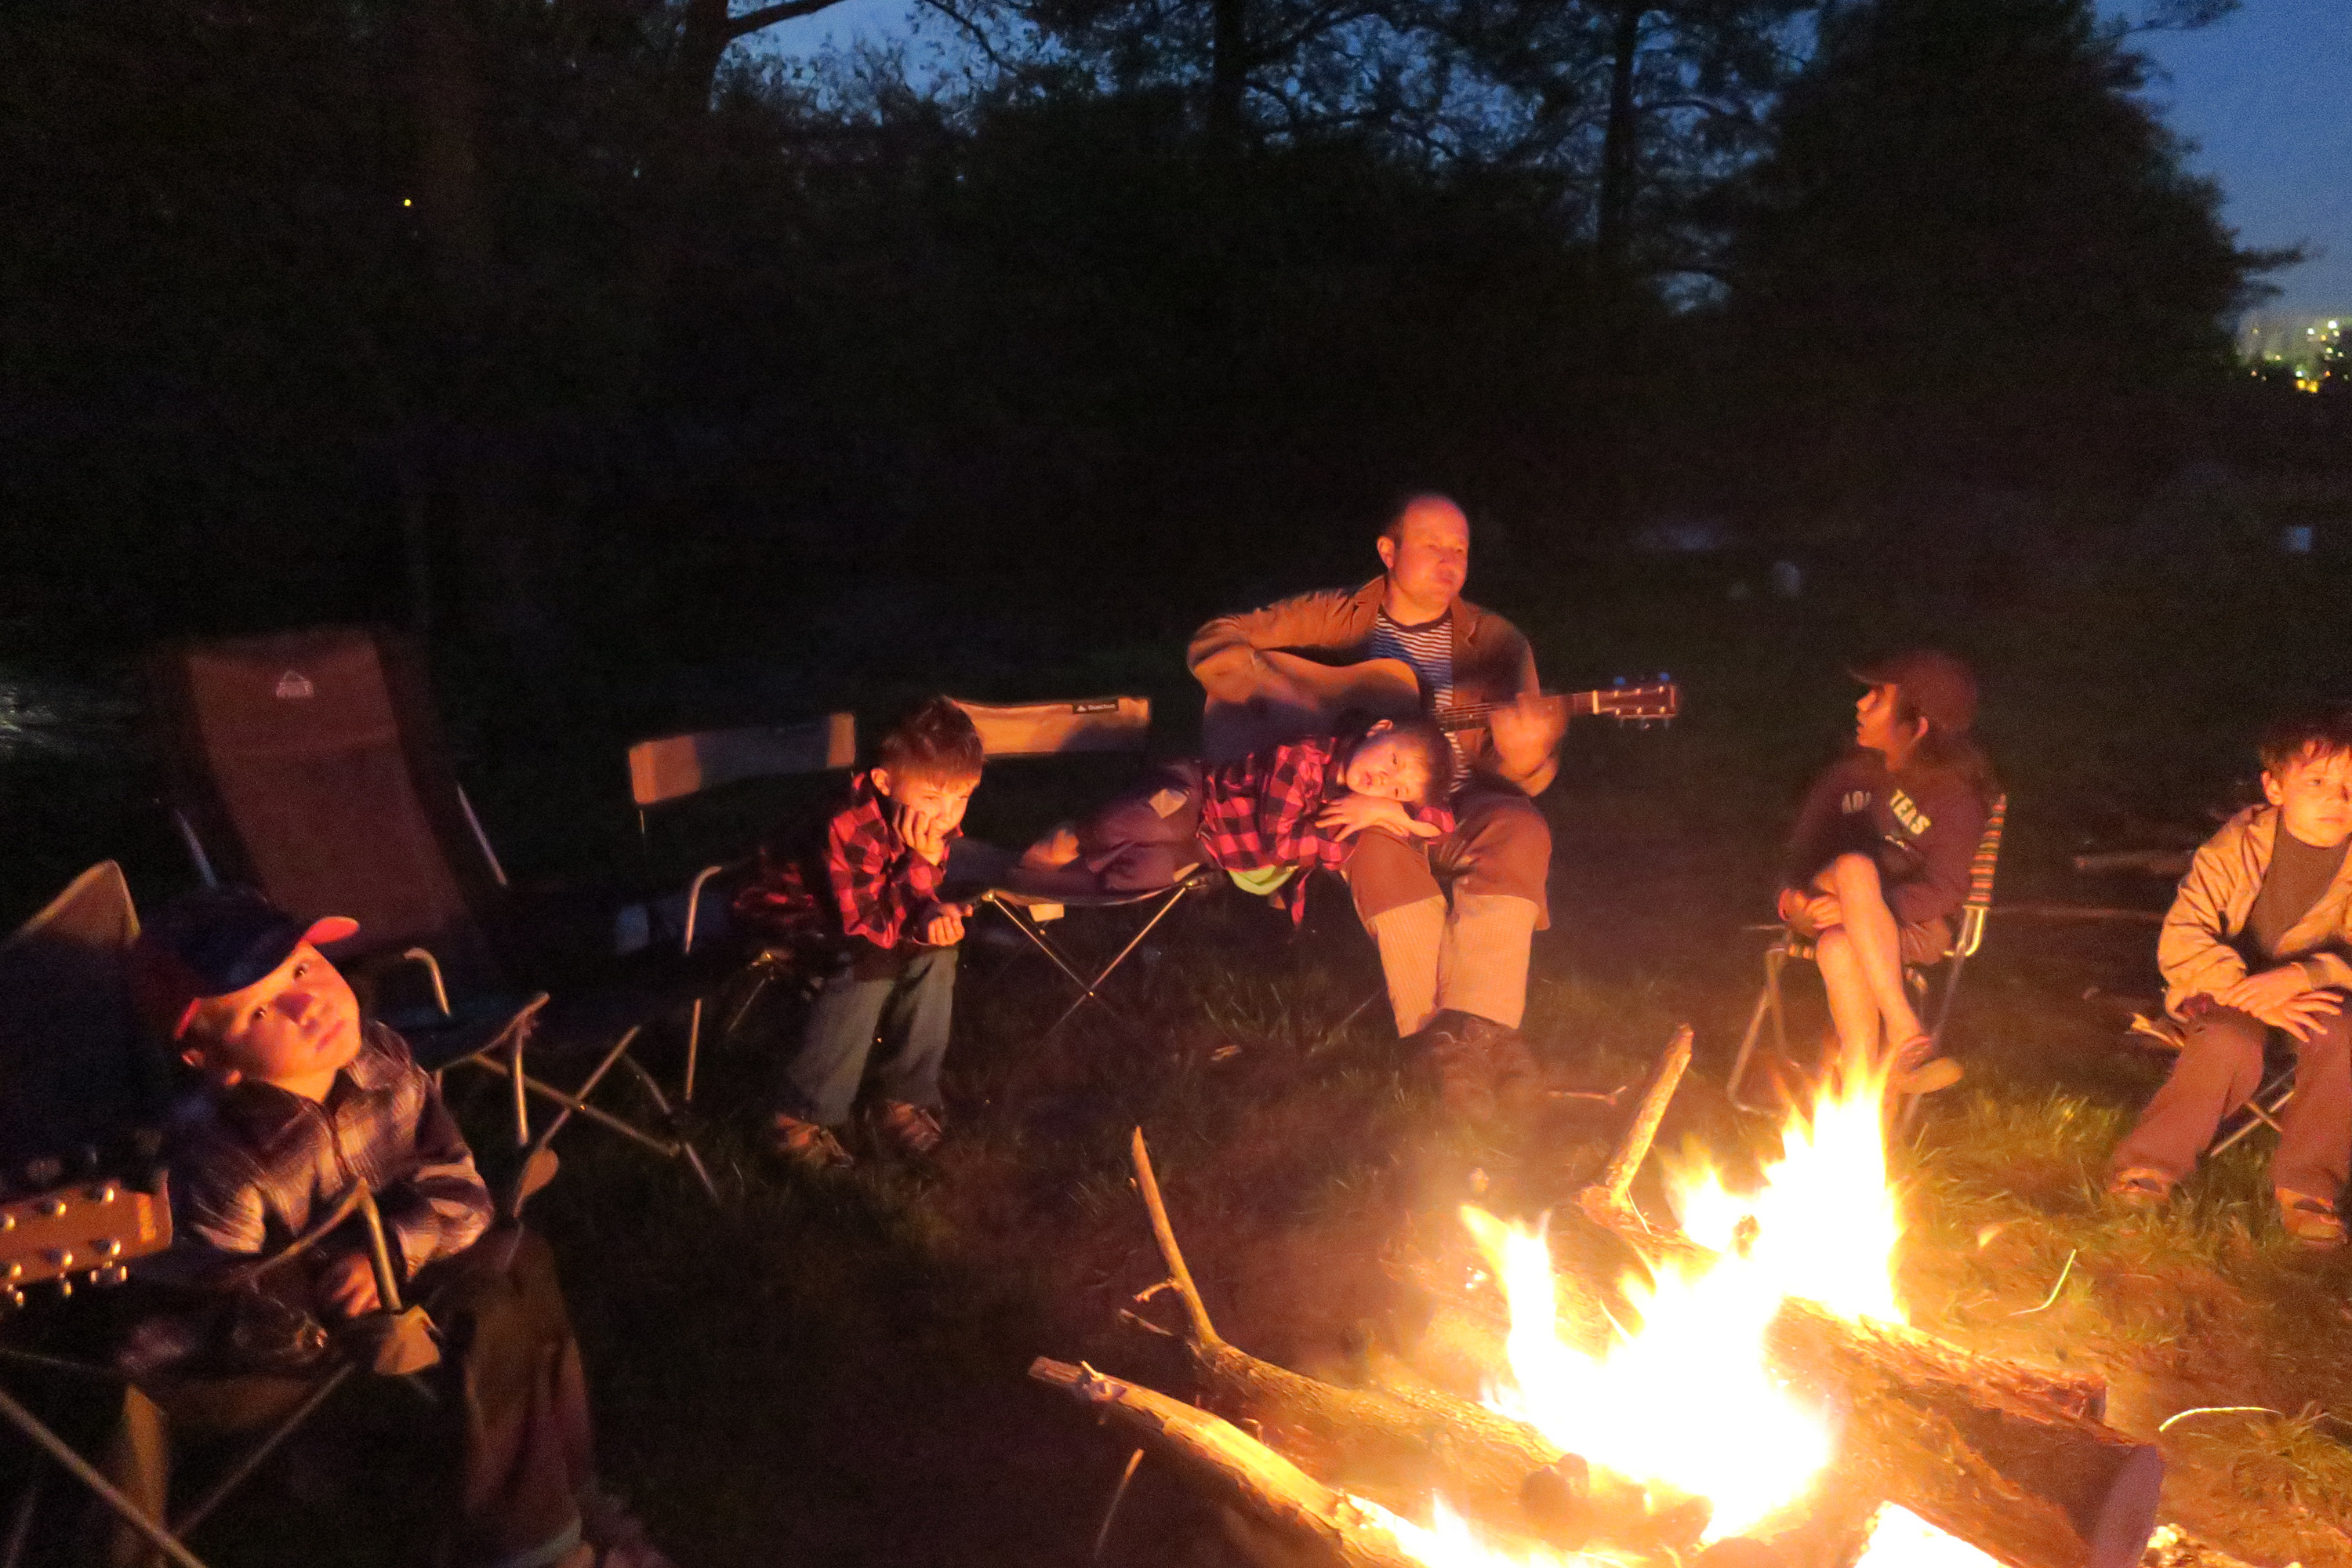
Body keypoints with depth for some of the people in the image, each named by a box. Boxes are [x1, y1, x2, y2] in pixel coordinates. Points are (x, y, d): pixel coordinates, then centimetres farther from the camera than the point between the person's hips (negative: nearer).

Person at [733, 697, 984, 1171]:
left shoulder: (937, 819, -17)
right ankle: (804, 1115, -18)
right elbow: (874, 929, -34)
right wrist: (920, 863, -43)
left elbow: (917, 896, -4)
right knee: (869, 964, -32)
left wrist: (933, 912, -28)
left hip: (868, 909, 7)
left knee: (935, 952, -18)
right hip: (788, 907, -6)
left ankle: (907, 1097, -5)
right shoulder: (849, 829, -39)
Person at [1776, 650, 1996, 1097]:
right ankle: (1904, 1034, -37)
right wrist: (1793, 890, -6)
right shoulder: (1855, 769, 8)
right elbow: (1808, 834, 15)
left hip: (1912, 924, -4)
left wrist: (1858, 908, -26)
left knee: (1838, 948, -38)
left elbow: (1946, 889, -13)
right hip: (1830, 913, 4)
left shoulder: (1957, 795, -7)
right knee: (1854, 866, -34)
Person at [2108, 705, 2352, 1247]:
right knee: (2230, 1048, -32)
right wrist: (2255, 996, -29)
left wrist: (2297, 978, -31)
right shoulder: (2237, 846, -15)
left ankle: (2305, 1182, -13)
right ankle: (2150, 1162, -11)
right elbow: (2179, 941, -17)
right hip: (2227, 983, -2)